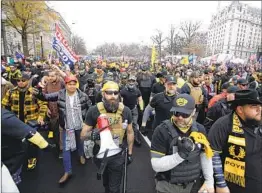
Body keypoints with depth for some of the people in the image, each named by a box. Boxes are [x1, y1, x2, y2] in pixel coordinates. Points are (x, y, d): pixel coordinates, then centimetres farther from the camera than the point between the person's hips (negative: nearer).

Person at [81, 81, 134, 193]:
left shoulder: (125, 111, -14)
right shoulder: (94, 111, -19)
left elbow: (130, 132, 1)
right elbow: (83, 135, -12)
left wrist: (130, 153, 6)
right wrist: (91, 134, -35)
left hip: (117, 155, -1)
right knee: (106, 182, 29)